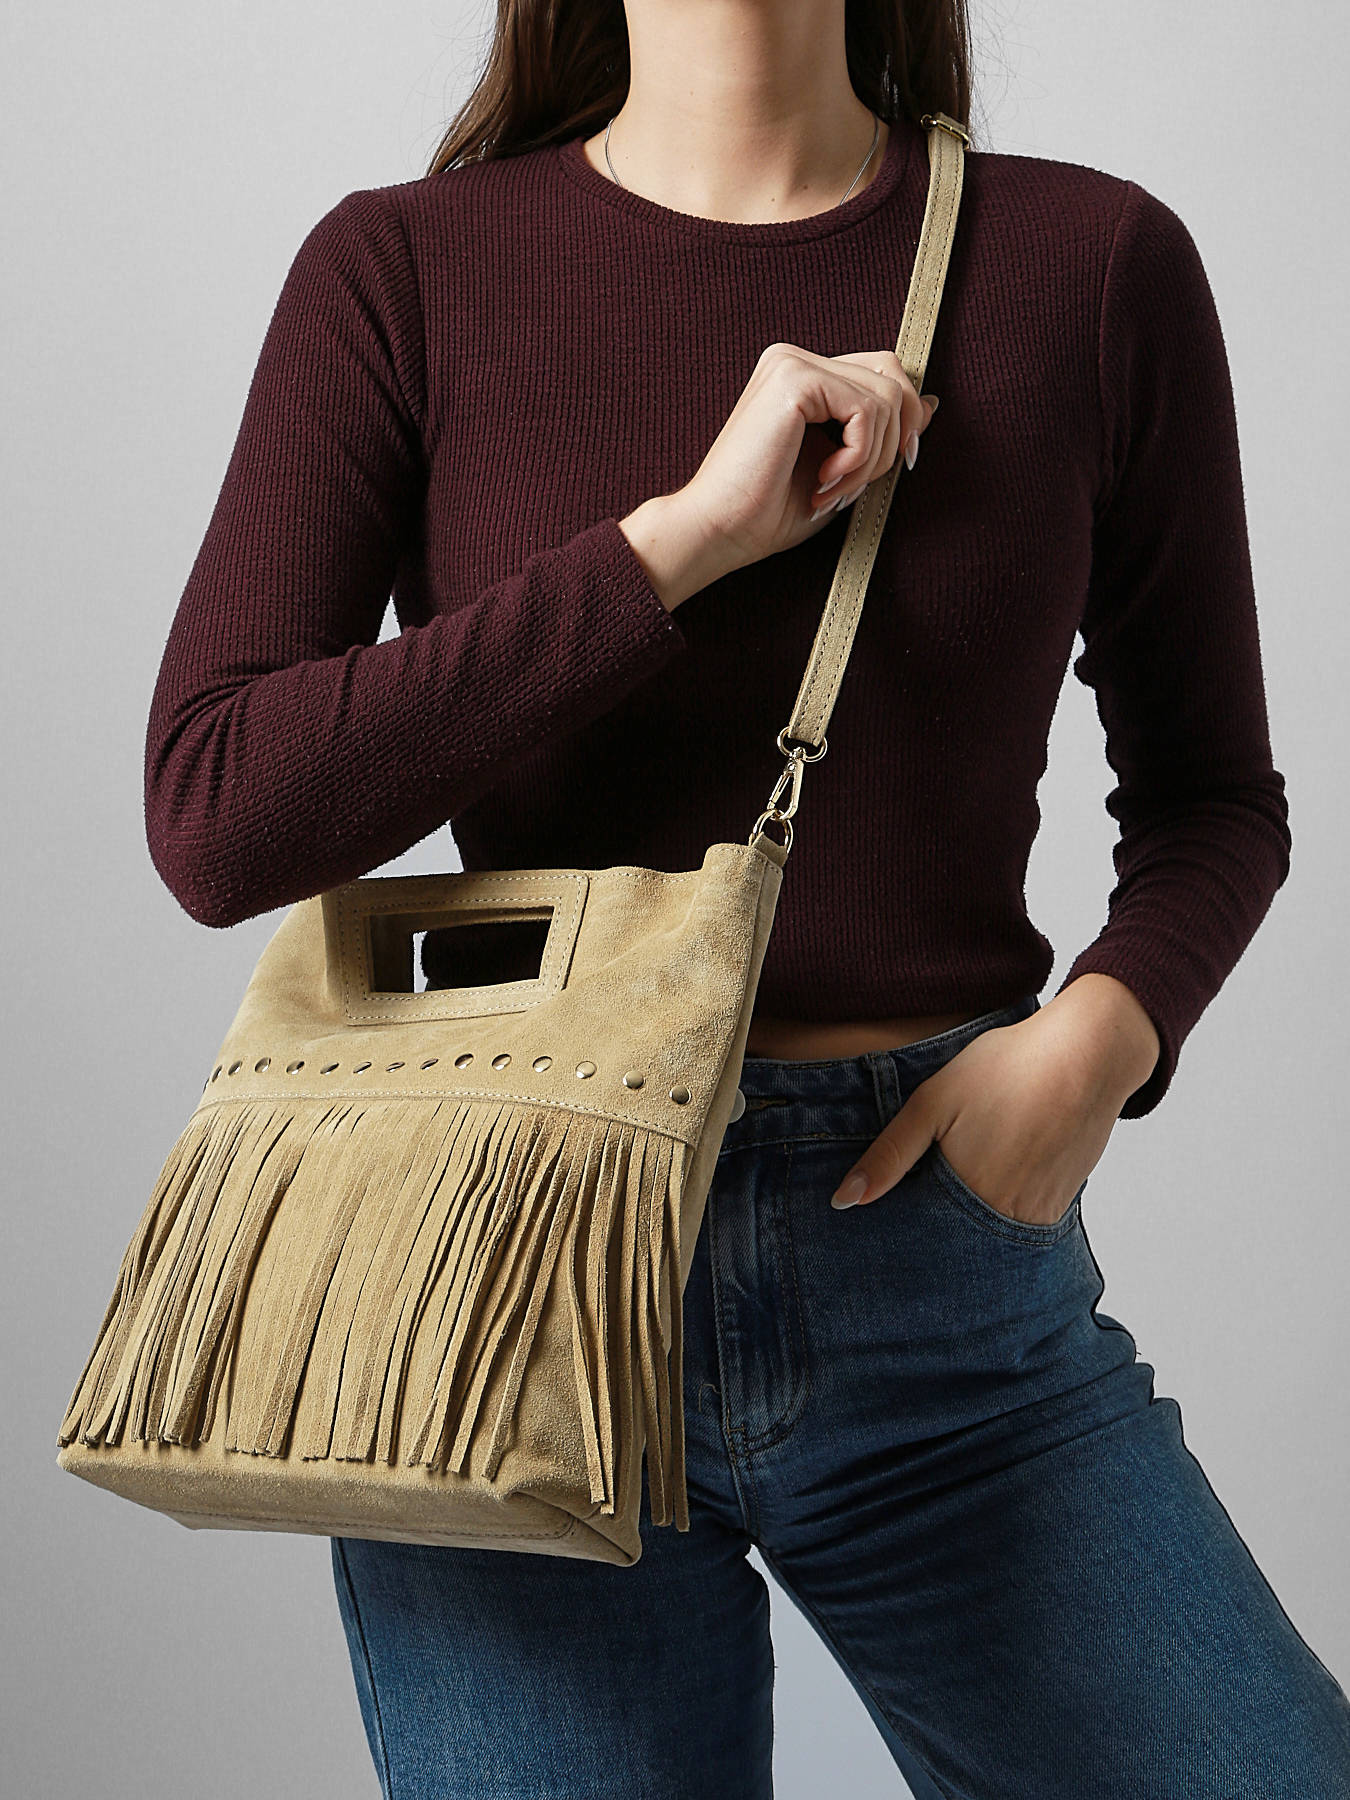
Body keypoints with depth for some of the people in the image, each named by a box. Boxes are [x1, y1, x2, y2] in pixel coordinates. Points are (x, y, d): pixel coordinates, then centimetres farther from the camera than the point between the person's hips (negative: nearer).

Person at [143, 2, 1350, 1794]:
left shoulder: (1096, 263, 1)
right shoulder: (404, 273, -1)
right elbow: (214, 818, -12)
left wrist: (1102, 1029, -10)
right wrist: (684, 535, -16)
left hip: (947, 1246, 1)